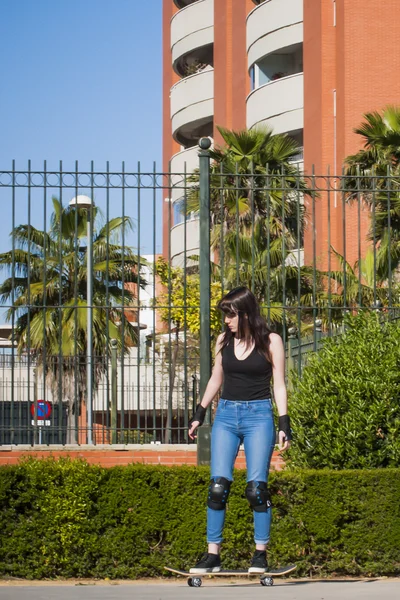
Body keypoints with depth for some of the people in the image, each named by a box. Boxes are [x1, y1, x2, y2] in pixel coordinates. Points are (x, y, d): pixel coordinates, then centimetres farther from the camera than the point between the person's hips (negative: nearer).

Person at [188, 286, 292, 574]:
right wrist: (199, 414, 19)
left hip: (259, 415, -3)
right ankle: (213, 555, -3)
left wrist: (284, 423, -6)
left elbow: (279, 385, 1)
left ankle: (261, 553, 2)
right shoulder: (224, 340, 9)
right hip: (226, 414, 3)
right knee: (218, 485, -6)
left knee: (256, 486, -8)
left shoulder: (271, 341, -1)